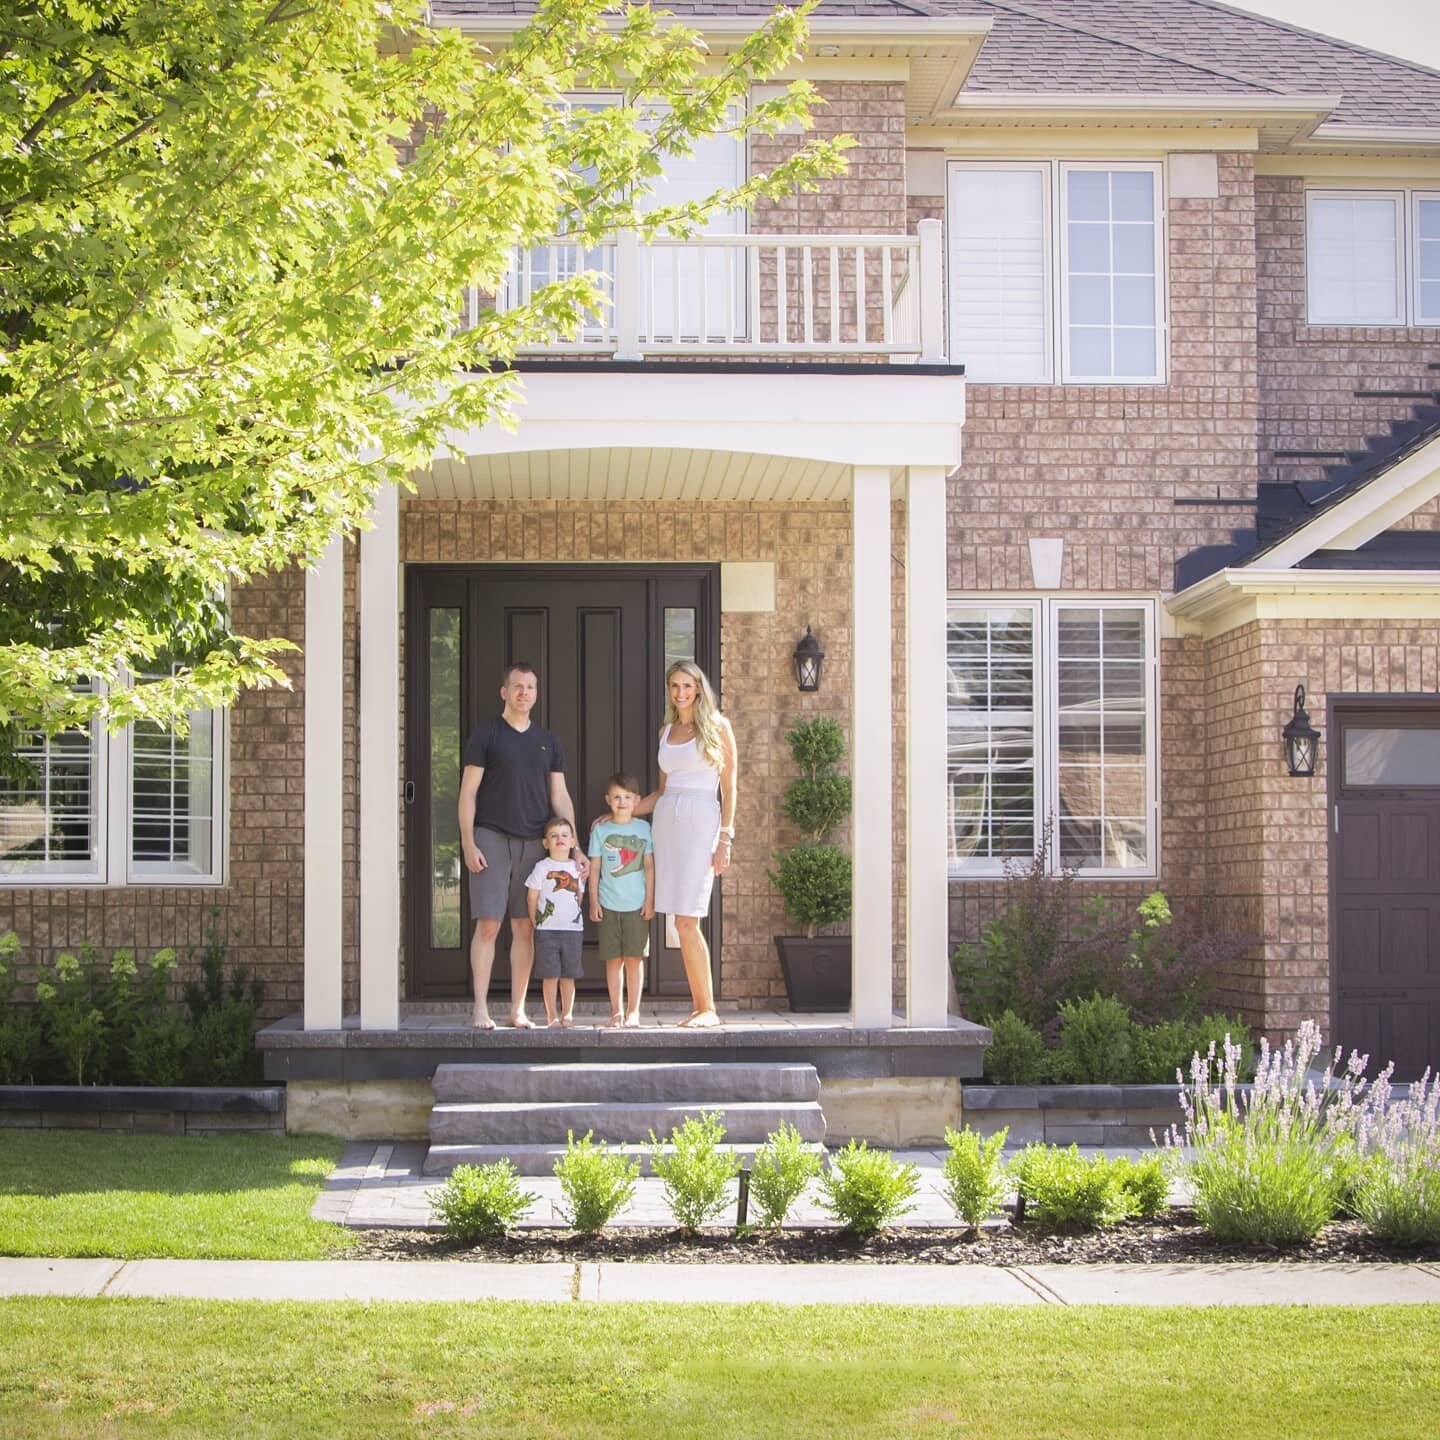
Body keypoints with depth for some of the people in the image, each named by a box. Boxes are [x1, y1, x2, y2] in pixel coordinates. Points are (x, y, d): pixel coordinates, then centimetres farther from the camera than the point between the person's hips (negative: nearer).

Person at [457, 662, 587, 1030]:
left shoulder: (548, 742, 14)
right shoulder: (487, 734, 1)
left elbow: (560, 797, 14)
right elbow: (468, 792, -1)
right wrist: (468, 843, -10)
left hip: (533, 842, 4)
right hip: (491, 837, -4)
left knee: (525, 927, 3)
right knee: (488, 924, -8)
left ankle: (517, 1010, 9)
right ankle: (480, 1009, -5)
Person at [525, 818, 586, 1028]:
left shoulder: (577, 868, 9)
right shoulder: (542, 867, -2)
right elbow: (532, 897, 0)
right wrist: (536, 922, 2)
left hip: (573, 929, 3)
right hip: (547, 930, -3)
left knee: (569, 975, 5)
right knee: (550, 975, -3)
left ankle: (567, 1014, 14)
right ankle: (552, 1015, 4)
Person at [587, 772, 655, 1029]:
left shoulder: (644, 828, 3)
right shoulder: (601, 830, 5)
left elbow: (649, 866, 4)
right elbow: (595, 868, 6)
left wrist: (650, 900, -1)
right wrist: (594, 902, 2)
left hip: (637, 904, -1)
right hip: (608, 905, 1)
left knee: (634, 957, -1)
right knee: (613, 959, 3)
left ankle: (633, 1011, 5)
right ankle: (616, 1011, 8)